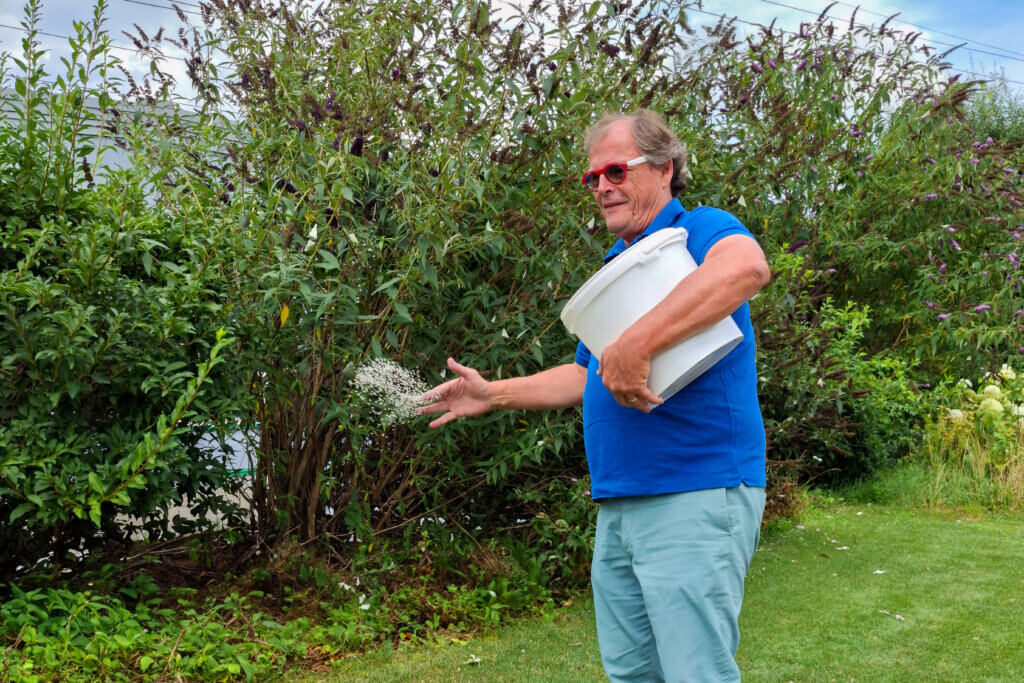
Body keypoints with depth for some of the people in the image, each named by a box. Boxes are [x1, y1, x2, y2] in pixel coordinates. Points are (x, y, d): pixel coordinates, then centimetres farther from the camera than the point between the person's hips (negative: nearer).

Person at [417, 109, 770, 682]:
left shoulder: (699, 232, -7)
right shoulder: (616, 271, 20)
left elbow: (747, 267, -34)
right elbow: (584, 377, 30)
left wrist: (636, 344, -38)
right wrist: (492, 395, 23)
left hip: (696, 499, -9)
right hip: (619, 506, 9)